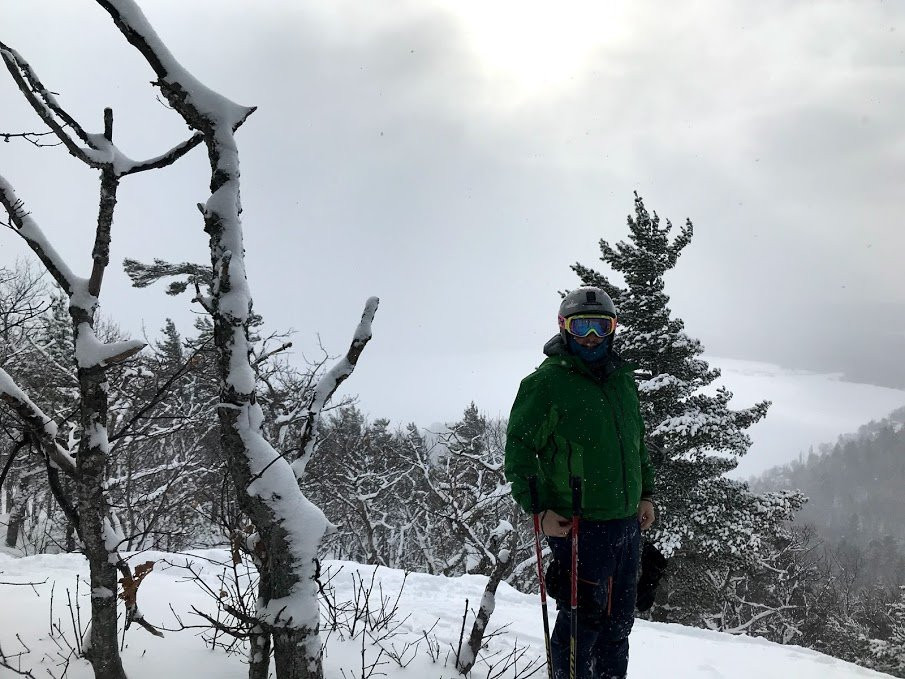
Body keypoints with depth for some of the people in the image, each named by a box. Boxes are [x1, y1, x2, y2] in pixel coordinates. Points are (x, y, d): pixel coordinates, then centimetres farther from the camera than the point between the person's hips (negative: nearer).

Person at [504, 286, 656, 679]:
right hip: (577, 525, -7)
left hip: (627, 522, 7)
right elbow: (519, 447, -9)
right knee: (582, 620, -2)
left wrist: (645, 495, 18)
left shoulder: (623, 379, 14)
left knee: (619, 618, 16)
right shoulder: (546, 382, -8)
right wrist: (540, 508, -15)